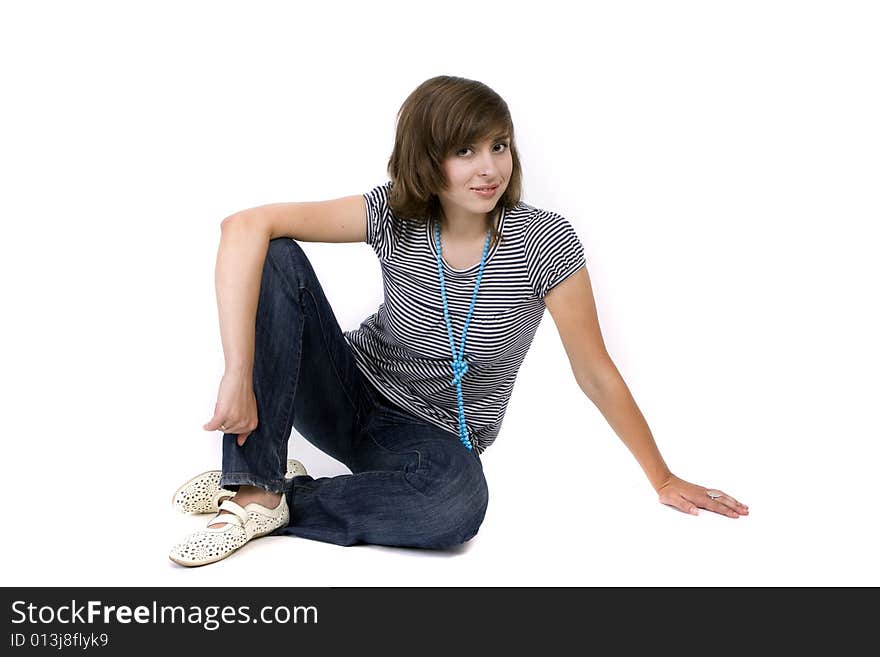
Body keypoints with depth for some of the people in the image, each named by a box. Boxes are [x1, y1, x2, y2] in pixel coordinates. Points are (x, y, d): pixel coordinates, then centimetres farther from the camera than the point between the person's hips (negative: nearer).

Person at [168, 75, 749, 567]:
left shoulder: (543, 242, -17)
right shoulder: (394, 214, -15)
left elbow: (597, 374, -9)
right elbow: (246, 226, -26)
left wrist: (664, 480, -4)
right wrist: (240, 374, -36)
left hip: (432, 434, -1)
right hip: (350, 393, 1)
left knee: (460, 500, -39)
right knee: (276, 260, -23)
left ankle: (274, 504, -18)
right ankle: (257, 485, -23)